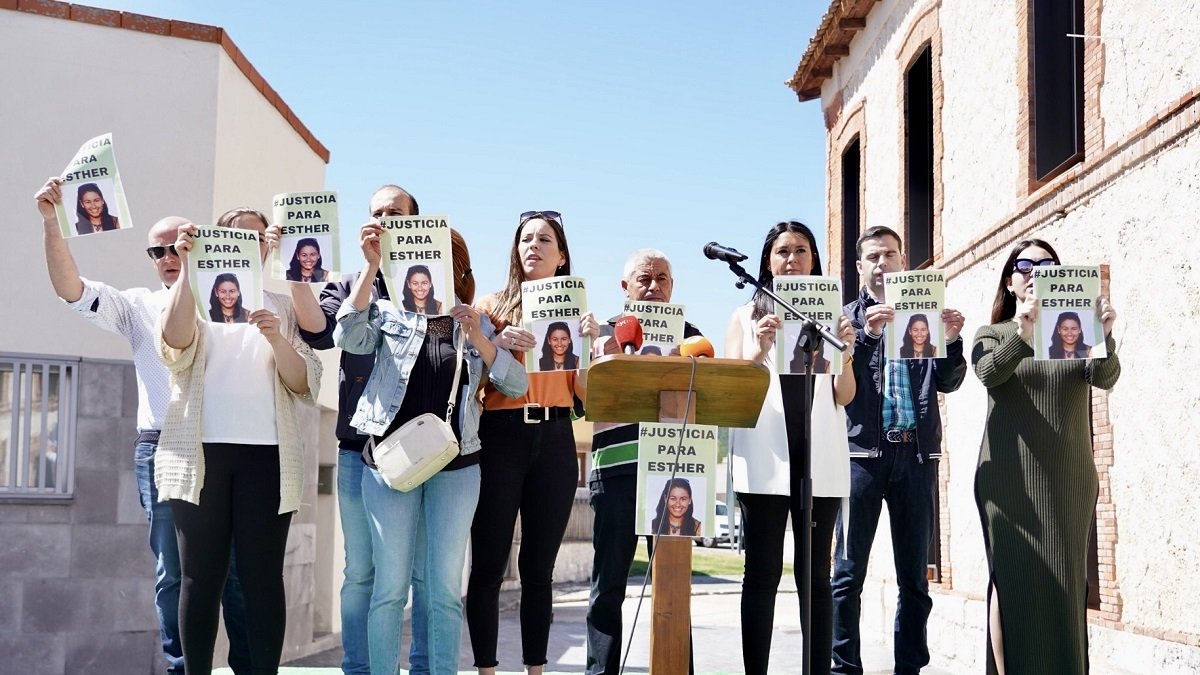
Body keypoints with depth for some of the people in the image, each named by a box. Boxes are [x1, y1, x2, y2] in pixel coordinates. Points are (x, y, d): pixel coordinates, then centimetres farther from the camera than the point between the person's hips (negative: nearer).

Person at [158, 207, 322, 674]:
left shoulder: (281, 305, 14)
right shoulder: (197, 297, 12)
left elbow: (303, 384, 4)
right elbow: (175, 340, -11)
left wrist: (276, 339, -14)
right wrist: (188, 268, -13)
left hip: (265, 453, 0)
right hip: (201, 451, 0)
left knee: (262, 577, -3)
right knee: (201, 577, 0)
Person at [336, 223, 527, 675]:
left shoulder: (478, 326, 12)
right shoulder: (390, 313, 8)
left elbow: (516, 385, 2)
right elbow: (350, 337, -12)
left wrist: (477, 339, -12)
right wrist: (371, 266, -17)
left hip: (456, 467, 1)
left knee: (445, 587, 3)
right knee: (390, 585, 0)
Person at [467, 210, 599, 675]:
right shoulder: (493, 307, 8)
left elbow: (587, 393, 8)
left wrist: (589, 341, -6)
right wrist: (497, 344, -14)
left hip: (554, 441, 2)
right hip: (501, 437, -2)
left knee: (538, 567, 5)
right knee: (489, 565, -3)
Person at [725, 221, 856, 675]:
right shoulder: (747, 315, 13)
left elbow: (844, 397, 7)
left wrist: (845, 351, -11)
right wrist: (760, 350, -14)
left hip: (820, 456, 1)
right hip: (763, 457, -1)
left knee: (816, 572, 1)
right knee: (762, 571, -4)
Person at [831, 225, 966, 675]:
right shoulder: (847, 317, 8)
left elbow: (948, 382, 8)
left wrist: (952, 340, -11)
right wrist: (866, 335, -19)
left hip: (917, 452, 2)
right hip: (864, 451, -2)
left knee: (915, 575, 5)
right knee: (849, 573, -3)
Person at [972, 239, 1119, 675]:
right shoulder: (993, 335, 5)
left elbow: (1105, 378, -10)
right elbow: (988, 373, -16)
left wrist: (1103, 338, -31)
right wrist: (1021, 336, -36)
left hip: (1069, 480, 2)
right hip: (1012, 481, -2)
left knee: (1065, 585, 3)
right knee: (1012, 580, -4)